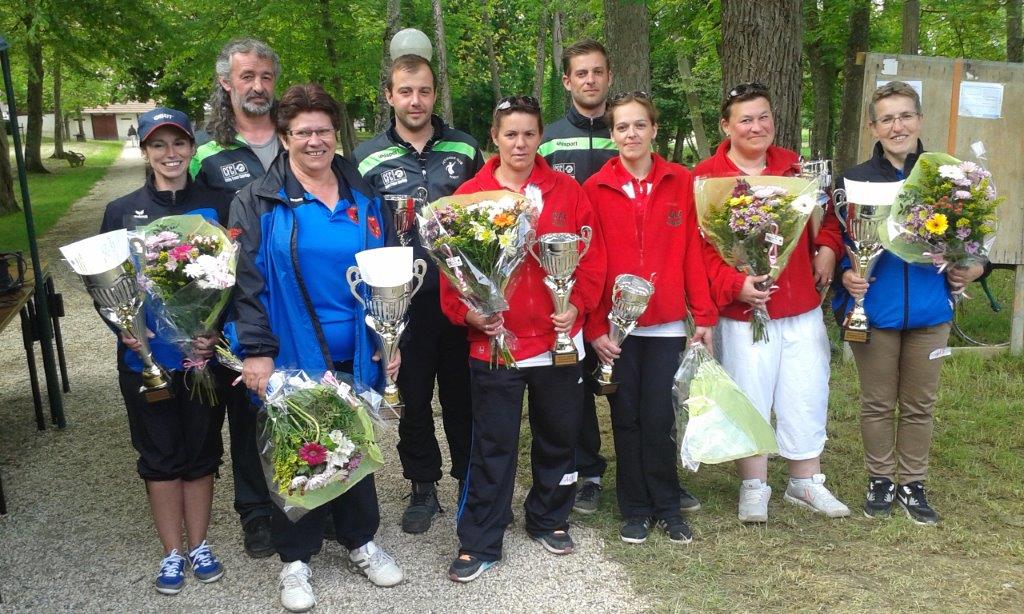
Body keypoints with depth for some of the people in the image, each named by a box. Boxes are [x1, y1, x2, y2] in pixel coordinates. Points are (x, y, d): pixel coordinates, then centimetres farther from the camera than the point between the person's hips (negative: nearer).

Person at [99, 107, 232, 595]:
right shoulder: (122, 211, 3)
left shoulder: (215, 206, 1)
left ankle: (198, 544, 27)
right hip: (145, 357, 0)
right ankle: (172, 551, 24)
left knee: (201, 450, 10)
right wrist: (123, 326, -13)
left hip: (202, 353, 0)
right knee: (159, 454, 9)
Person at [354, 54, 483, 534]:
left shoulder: (465, 149, 7)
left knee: (463, 393, 10)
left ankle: (471, 480, 27)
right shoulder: (368, 158, 3)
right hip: (403, 301, 0)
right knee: (412, 396, 9)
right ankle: (423, 488, 26)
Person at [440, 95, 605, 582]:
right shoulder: (470, 195, -1)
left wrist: (578, 305, -10)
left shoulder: (567, 191, 3)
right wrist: (467, 312, -15)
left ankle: (549, 520, 37)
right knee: (493, 446, 7)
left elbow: (591, 255, 2)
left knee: (557, 436, 16)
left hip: (558, 340, 2)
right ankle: (479, 542, 19)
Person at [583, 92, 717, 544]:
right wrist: (594, 327, -6)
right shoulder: (595, 189, -1)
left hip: (666, 323, 0)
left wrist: (704, 315, -1)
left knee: (659, 420, 5)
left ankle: (667, 506, 24)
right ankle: (635, 509, 24)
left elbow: (692, 253, 1)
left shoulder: (681, 183, 2)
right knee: (627, 419, 10)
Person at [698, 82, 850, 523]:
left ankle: (806, 482, 31)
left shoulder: (794, 167, 8)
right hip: (745, 310, -4)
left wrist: (828, 247, 0)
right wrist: (734, 285, -26)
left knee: (807, 397, 13)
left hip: (803, 309, 5)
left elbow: (824, 214, 19)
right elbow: (699, 245, -14)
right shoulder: (706, 177, -7)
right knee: (750, 401, 8)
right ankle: (754, 487, 25)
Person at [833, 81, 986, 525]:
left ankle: (913, 484, 28)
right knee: (878, 403, 11)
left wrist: (972, 268, -8)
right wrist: (846, 275, -17)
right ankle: (880, 480, 28)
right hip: (874, 310, -1)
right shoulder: (856, 179, -3)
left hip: (930, 311, 2)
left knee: (920, 404, 12)